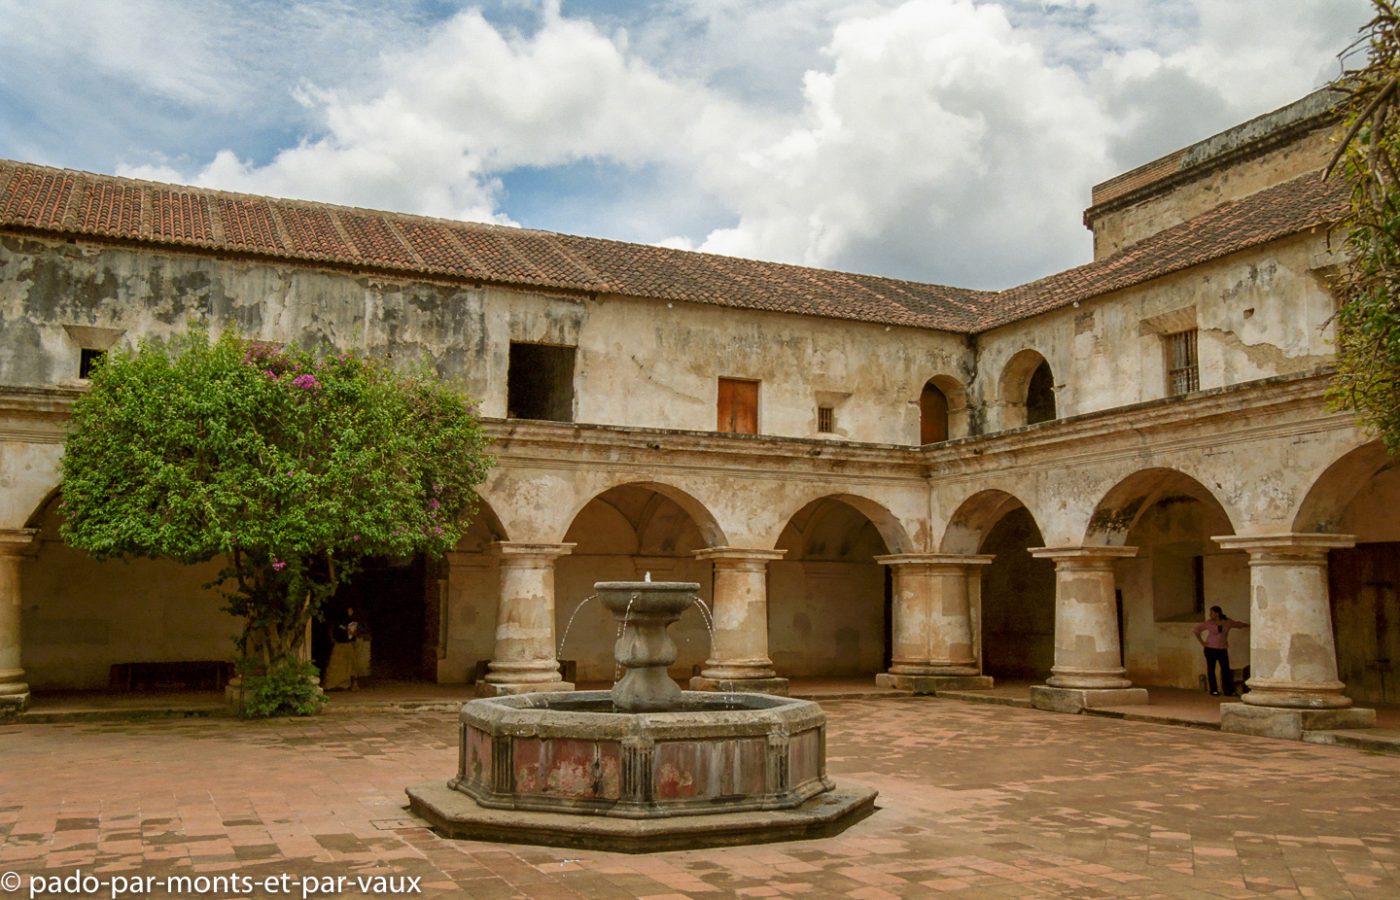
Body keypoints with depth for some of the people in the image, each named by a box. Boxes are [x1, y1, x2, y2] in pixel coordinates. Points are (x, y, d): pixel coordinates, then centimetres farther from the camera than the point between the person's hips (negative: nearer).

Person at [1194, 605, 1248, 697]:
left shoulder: (1228, 622, 2)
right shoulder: (1208, 623, -3)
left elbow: (1239, 624, 20)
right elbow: (1197, 630, 4)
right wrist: (1202, 642, 0)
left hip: (1223, 649, 1)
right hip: (1210, 649, -1)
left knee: (1226, 669, -4)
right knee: (1211, 669, 1)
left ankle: (1228, 691, 1)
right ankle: (1214, 690, 7)